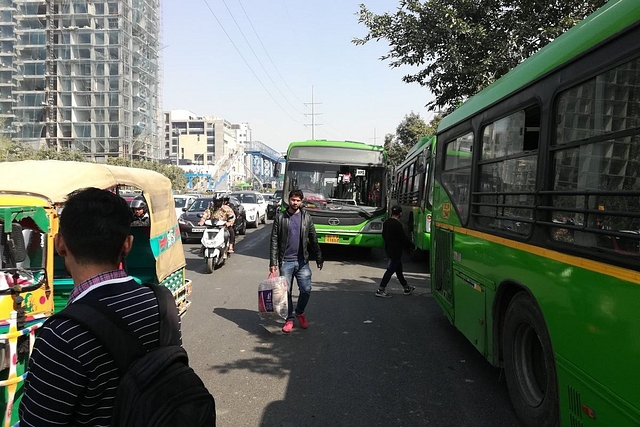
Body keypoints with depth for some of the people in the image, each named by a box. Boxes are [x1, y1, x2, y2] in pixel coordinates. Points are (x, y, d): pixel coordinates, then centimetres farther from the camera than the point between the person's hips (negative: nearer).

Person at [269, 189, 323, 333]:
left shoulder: (307, 218, 6)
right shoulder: (280, 217, 0)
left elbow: (313, 239, 11)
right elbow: (274, 241, -2)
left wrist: (319, 258, 11)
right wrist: (273, 262, -7)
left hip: (302, 261, 1)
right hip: (285, 261, -1)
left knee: (306, 290, 0)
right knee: (286, 291, 4)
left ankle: (300, 312, 26)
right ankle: (289, 319, 19)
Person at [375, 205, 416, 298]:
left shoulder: (386, 223, 5)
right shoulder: (397, 225, -21)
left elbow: (384, 235, 15)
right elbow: (404, 238, -17)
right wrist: (413, 246, -3)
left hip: (389, 250, 9)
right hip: (396, 251, -9)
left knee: (399, 269, 18)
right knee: (390, 270, -3)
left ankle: (407, 288, 30)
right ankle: (380, 290, 0)